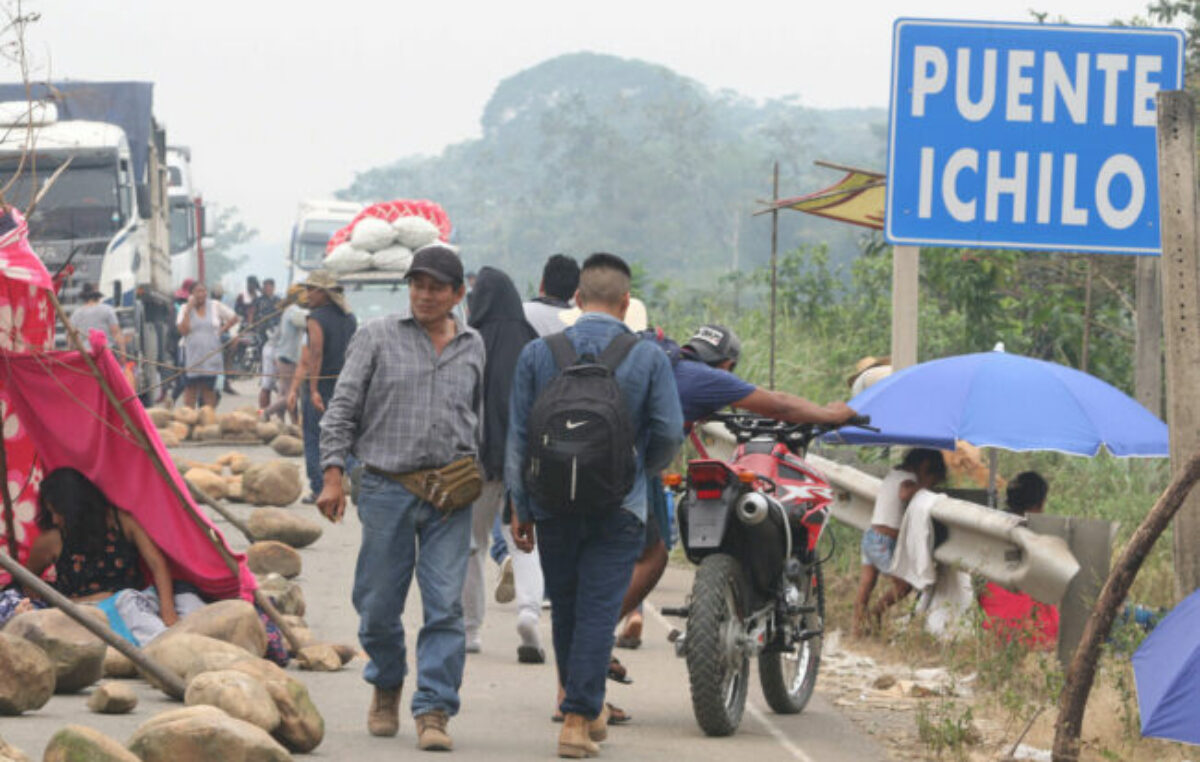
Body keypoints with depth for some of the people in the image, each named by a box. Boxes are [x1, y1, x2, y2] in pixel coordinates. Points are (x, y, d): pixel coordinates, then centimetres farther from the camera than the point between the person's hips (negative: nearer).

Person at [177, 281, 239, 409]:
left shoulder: (215, 306, 3)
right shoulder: (186, 309, 0)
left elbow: (234, 318, 12)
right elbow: (183, 330, -13)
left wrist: (222, 330, 1)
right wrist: (189, 308, -13)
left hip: (211, 354, 1)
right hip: (192, 354, -1)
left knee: (209, 389, 2)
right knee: (190, 388, 0)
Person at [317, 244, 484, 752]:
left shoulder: (472, 347, 12)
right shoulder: (378, 338, 4)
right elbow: (342, 408, 3)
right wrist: (333, 474, -6)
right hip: (387, 489, -1)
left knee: (445, 605, -8)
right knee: (379, 604, 4)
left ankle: (434, 711, -6)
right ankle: (386, 687, 30)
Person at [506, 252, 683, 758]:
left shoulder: (537, 354, 0)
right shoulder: (649, 359, -4)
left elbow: (519, 436, 1)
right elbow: (669, 433, -3)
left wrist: (521, 507, 7)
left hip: (554, 504, 2)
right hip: (619, 506, -2)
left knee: (564, 606, 17)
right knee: (598, 611, -1)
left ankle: (580, 703, 31)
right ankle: (578, 718, -5)